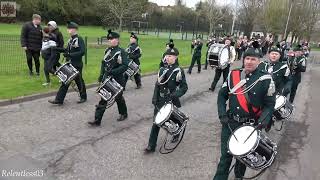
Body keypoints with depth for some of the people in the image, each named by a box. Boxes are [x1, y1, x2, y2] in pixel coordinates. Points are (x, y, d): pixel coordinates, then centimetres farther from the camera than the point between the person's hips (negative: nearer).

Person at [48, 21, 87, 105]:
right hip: (69, 64, 7)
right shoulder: (70, 40, 10)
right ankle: (59, 99, 11)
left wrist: (70, 55, -26)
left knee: (79, 81, 7)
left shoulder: (79, 39, -13)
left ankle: (83, 97, 27)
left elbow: (82, 52, -23)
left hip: (77, 65, -7)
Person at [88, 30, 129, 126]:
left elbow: (125, 66, -20)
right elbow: (103, 63, 15)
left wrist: (113, 72, -27)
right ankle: (97, 120, 7)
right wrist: (101, 75, 7)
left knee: (118, 97, 13)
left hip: (117, 80, -5)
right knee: (103, 99, 3)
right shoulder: (107, 50, 8)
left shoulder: (122, 52, -12)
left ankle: (124, 114, 38)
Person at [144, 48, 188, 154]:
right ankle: (151, 146, 10)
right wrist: (154, 98, 3)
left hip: (172, 101, -3)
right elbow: (157, 85, 9)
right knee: (156, 123, 2)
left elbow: (184, 87, -9)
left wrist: (175, 95, -24)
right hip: (160, 101, 4)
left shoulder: (179, 71, -8)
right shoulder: (162, 70, 6)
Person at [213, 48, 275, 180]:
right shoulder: (233, 75, -1)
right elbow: (222, 95, 5)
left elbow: (269, 104, -4)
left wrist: (263, 120, -20)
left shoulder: (266, 79, -9)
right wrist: (222, 114, -6)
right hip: (230, 122, 1)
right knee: (225, 154, 6)